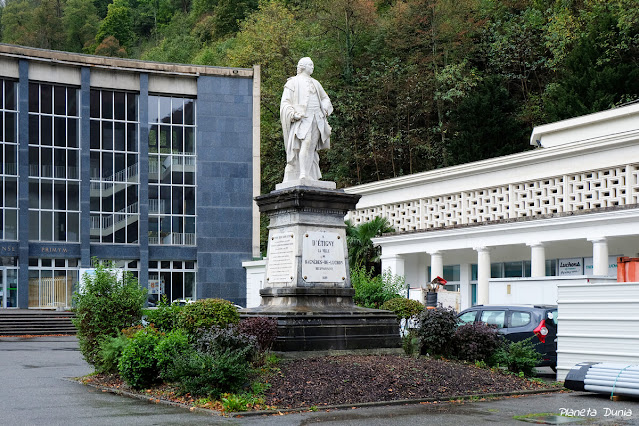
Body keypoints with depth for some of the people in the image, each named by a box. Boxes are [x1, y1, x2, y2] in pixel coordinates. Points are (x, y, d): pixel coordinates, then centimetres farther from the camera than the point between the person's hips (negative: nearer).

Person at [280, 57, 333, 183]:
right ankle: (303, 174, -31)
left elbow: (325, 98, 33)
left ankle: (309, 176, -10)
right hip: (301, 119, -5)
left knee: (312, 148, -5)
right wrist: (293, 114, -15)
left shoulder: (315, 83, 27)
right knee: (306, 142, -25)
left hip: (316, 119, 5)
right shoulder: (293, 82, 10)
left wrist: (324, 109, 10)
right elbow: (285, 102, 2)